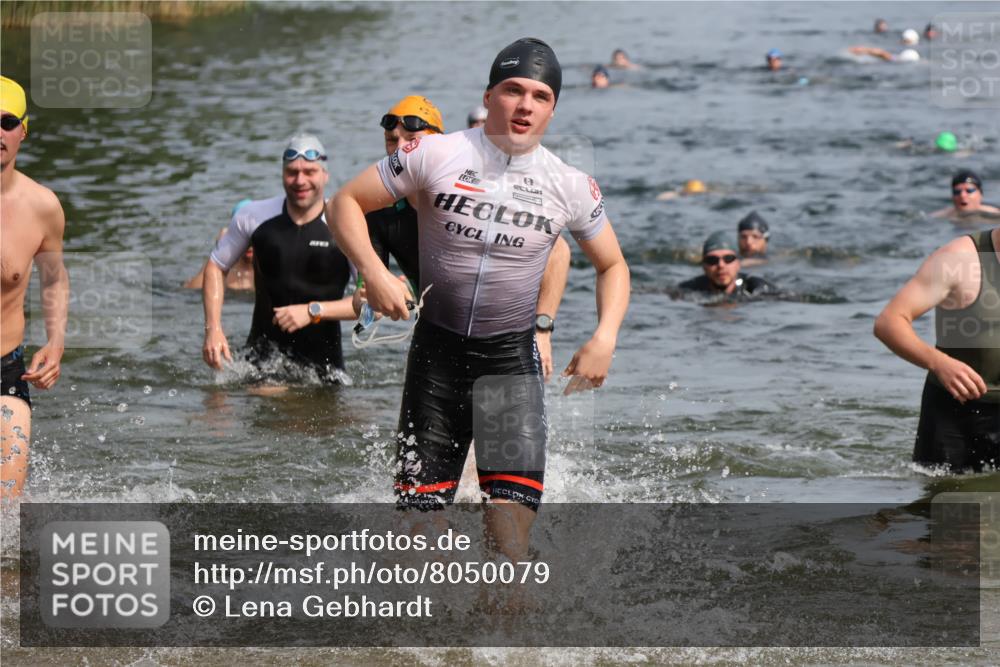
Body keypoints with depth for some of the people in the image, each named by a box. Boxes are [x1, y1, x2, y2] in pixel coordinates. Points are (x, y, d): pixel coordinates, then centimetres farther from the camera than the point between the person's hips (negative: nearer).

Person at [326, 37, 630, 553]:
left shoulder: (571, 186, 0)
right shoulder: (437, 156, -5)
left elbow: (612, 265, 15)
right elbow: (346, 204, 0)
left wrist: (605, 338, -2)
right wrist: (373, 272, -16)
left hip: (513, 356, 0)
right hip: (437, 349, 0)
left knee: (513, 507, -16)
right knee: (419, 506, 1)